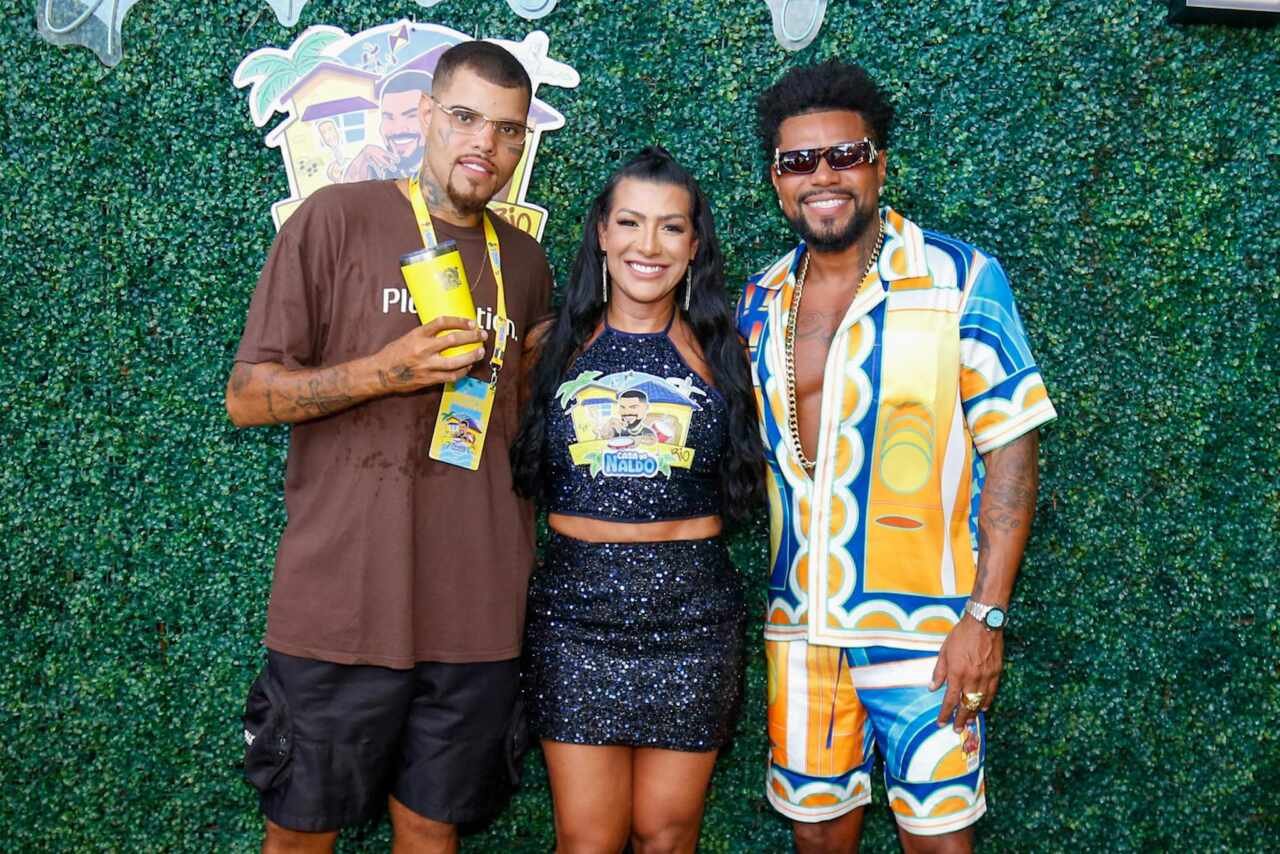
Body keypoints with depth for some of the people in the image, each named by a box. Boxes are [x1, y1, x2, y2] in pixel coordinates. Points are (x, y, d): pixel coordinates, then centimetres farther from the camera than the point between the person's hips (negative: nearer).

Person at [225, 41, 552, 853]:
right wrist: (385, 371, -19)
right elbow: (247, 397, -5)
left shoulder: (525, 262, 10)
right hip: (342, 603, -3)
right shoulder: (337, 218, -4)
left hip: (479, 614, 4)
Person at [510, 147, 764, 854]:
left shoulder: (720, 351, 5)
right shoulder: (551, 346, 5)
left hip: (692, 608, 0)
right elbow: (516, 471, 12)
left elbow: (749, 476, 10)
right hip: (575, 603, 0)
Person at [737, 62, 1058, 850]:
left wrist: (986, 614, -14)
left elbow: (1010, 450, -9)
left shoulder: (961, 279, -7)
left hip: (923, 625, -4)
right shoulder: (762, 300, 6)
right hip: (801, 622, 4)